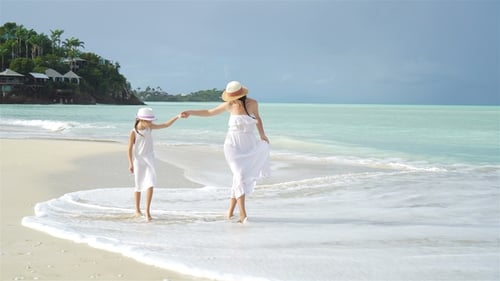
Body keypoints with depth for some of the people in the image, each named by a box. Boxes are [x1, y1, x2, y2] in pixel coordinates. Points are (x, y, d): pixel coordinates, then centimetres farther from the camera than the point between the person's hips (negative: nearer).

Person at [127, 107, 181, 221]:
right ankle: (137, 210, 27)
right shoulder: (133, 132, -12)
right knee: (139, 186, 10)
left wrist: (177, 117, -11)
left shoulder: (150, 127, -2)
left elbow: (166, 125, -1)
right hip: (138, 161, -2)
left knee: (150, 185, -12)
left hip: (149, 160, 2)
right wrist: (130, 164, -10)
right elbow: (130, 148, -8)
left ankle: (147, 211, -7)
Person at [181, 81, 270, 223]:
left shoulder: (252, 103, -5)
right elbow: (209, 112, 7)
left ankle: (230, 210, 19)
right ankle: (243, 214, -18)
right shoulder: (229, 105, -5)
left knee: (247, 177, 4)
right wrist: (190, 112, 1)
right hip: (233, 144, -2)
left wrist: (262, 135, 12)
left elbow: (257, 118, 16)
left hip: (249, 146, 3)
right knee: (240, 175, -17)